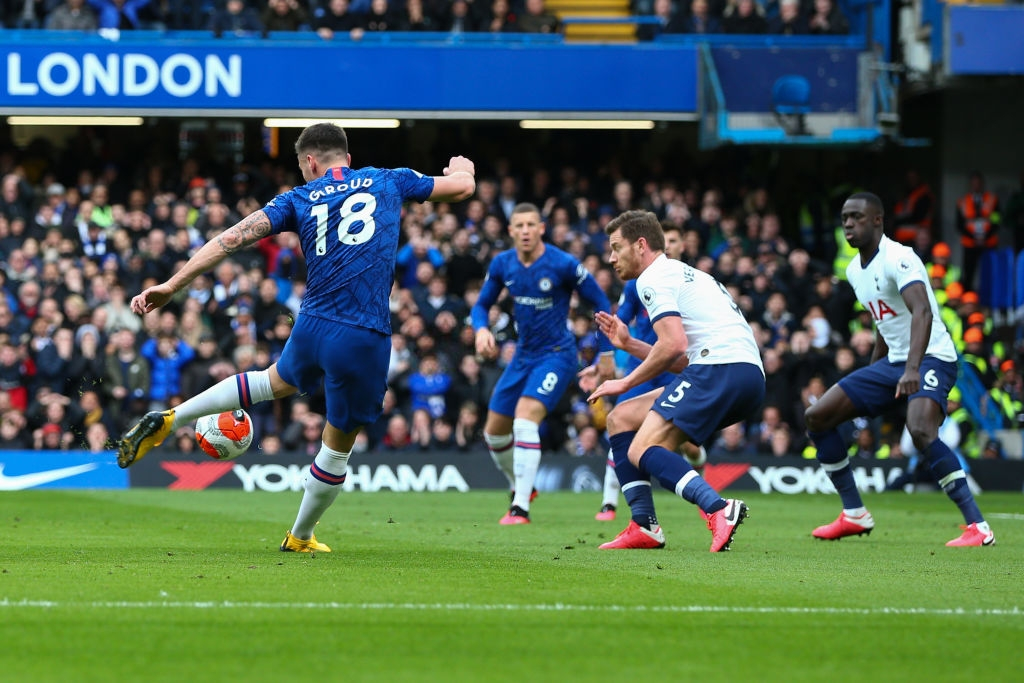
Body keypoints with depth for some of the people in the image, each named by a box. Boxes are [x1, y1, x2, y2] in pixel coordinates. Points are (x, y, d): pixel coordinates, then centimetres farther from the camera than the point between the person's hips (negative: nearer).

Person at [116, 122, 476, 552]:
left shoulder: (299, 198, 9)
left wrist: (172, 286, 2)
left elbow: (233, 237, 1)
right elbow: (462, 187, 19)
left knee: (278, 381, 36)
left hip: (313, 324, 3)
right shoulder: (387, 181, 9)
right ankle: (300, 539, 31)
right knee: (337, 447, 16)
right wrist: (461, 168, 44)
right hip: (365, 338, -3)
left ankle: (168, 420, 31)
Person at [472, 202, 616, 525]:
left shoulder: (563, 264, -18)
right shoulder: (502, 264, -3)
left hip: (557, 355, -6)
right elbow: (482, 304, 8)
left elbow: (600, 303, -7)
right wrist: (481, 329, -15)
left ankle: (521, 509, -23)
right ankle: (521, 488, 38)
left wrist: (606, 353, -6)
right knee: (494, 433, 10)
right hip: (524, 355, 6)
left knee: (525, 421, -25)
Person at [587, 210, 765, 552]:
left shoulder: (653, 278, 0)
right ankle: (644, 527, 7)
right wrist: (629, 344, 25)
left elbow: (674, 345, -14)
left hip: (721, 368, -10)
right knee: (621, 418, 16)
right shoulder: (685, 274, 30)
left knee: (641, 451, -17)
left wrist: (627, 382, -1)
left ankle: (718, 509, -38)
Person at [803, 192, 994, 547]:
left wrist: (913, 368, -47)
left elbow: (922, 312, -34)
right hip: (892, 362, 9)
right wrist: (869, 380, 27)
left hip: (930, 358, -9)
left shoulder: (898, 258, -18)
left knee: (921, 431, -35)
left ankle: (977, 527, -29)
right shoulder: (855, 270, 10)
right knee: (816, 416, 5)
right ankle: (854, 515, 13)